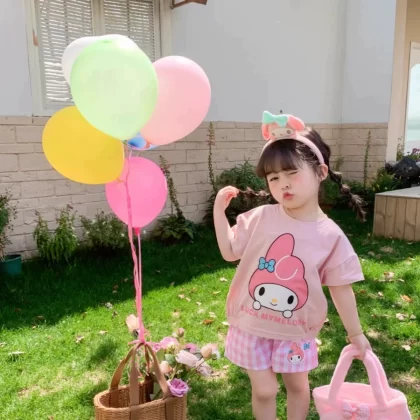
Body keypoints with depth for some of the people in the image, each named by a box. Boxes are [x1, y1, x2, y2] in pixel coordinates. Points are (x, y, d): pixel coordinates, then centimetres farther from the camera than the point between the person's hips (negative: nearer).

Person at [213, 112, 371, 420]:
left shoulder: (330, 235, -13)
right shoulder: (262, 218, -12)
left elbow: (340, 288, -4)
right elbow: (229, 252, -5)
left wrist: (355, 334, 3)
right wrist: (219, 210, -13)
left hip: (296, 330, 0)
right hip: (252, 325, 0)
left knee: (298, 385, 22)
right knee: (264, 390, 12)